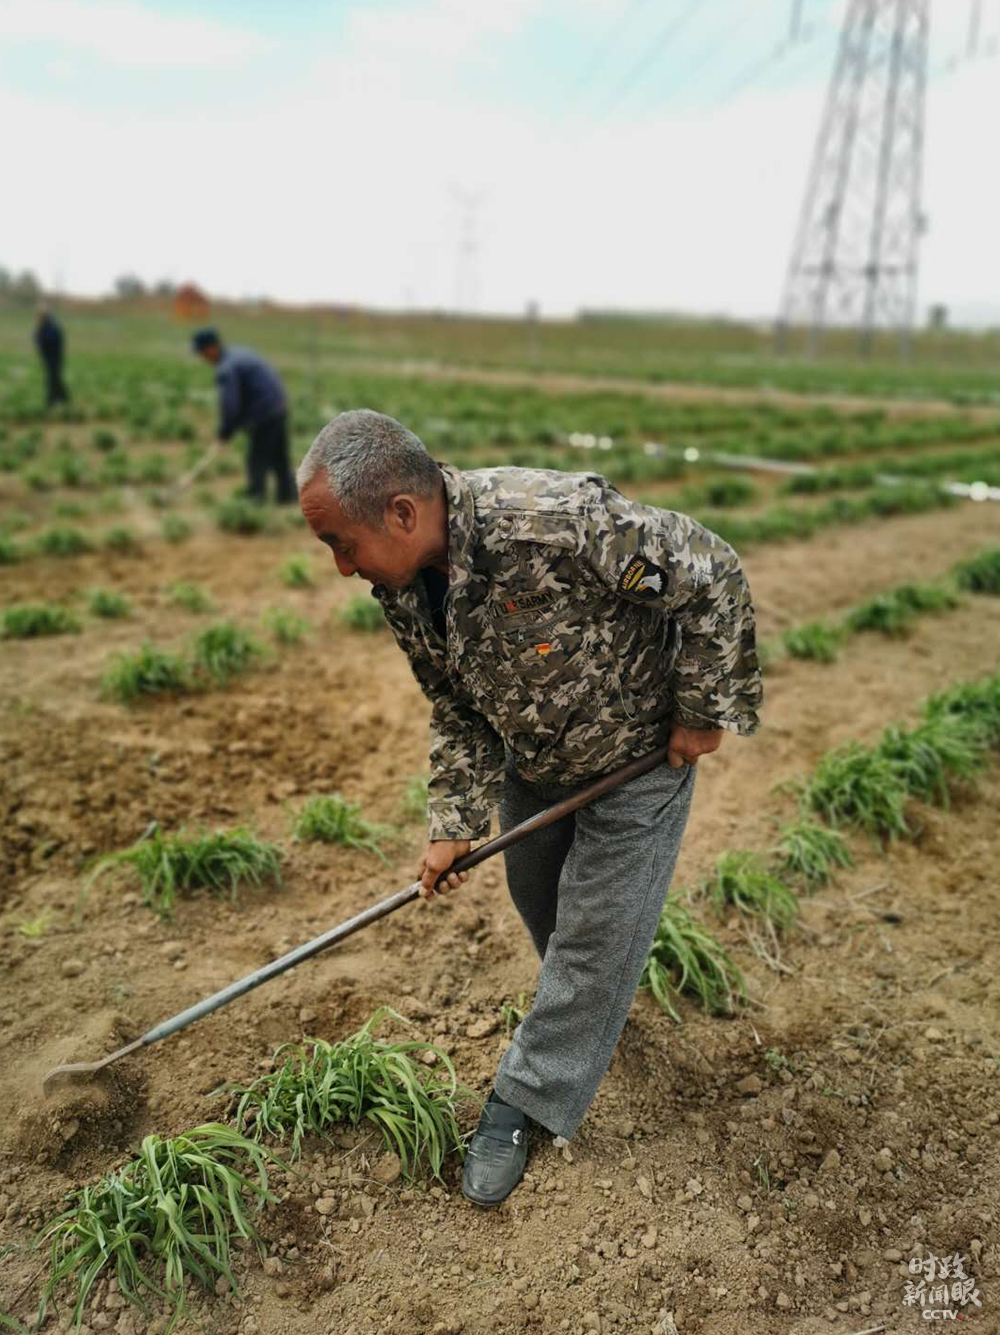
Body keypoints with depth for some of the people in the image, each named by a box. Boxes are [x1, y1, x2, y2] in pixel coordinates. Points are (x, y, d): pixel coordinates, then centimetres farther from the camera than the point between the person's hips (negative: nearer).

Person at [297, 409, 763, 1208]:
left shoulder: (558, 521, -40)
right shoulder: (401, 588, -14)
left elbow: (711, 577, -29)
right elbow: (455, 710, -1)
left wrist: (703, 710, -20)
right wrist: (456, 824, -5)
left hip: (639, 755, -6)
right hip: (532, 762, 7)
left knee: (593, 939, 3)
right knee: (536, 900, 23)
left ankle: (525, 1106, 24)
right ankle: (595, 1007, 54)